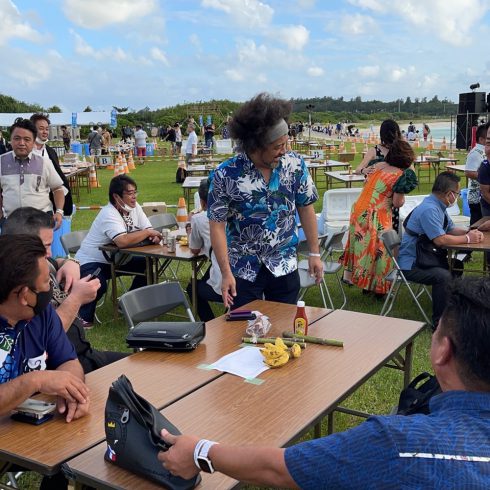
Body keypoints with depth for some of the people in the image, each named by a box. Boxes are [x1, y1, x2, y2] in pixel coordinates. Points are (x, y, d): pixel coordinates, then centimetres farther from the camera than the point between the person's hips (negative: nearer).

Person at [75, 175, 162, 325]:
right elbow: (123, 241, -43)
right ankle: (84, 318, -5)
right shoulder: (108, 214, -28)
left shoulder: (134, 207, -3)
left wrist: (154, 237, -27)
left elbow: (149, 231, -2)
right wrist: (147, 233, -29)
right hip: (90, 262, -8)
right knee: (98, 286, -35)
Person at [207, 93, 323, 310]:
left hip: (284, 266, 2)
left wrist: (314, 253, 4)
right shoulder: (226, 175, -16)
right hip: (243, 269, -2)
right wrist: (226, 273, -14)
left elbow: (305, 208, 4)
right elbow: (217, 225, -11)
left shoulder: (295, 164, -7)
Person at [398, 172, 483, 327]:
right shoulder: (429, 209, -23)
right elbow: (440, 240, -26)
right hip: (410, 265, -11)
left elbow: (451, 229, 18)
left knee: (457, 266, 10)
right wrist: (467, 239, -14)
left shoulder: (439, 206, 9)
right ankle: (439, 322, -17)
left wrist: (469, 232, -1)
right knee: (443, 276, -27)